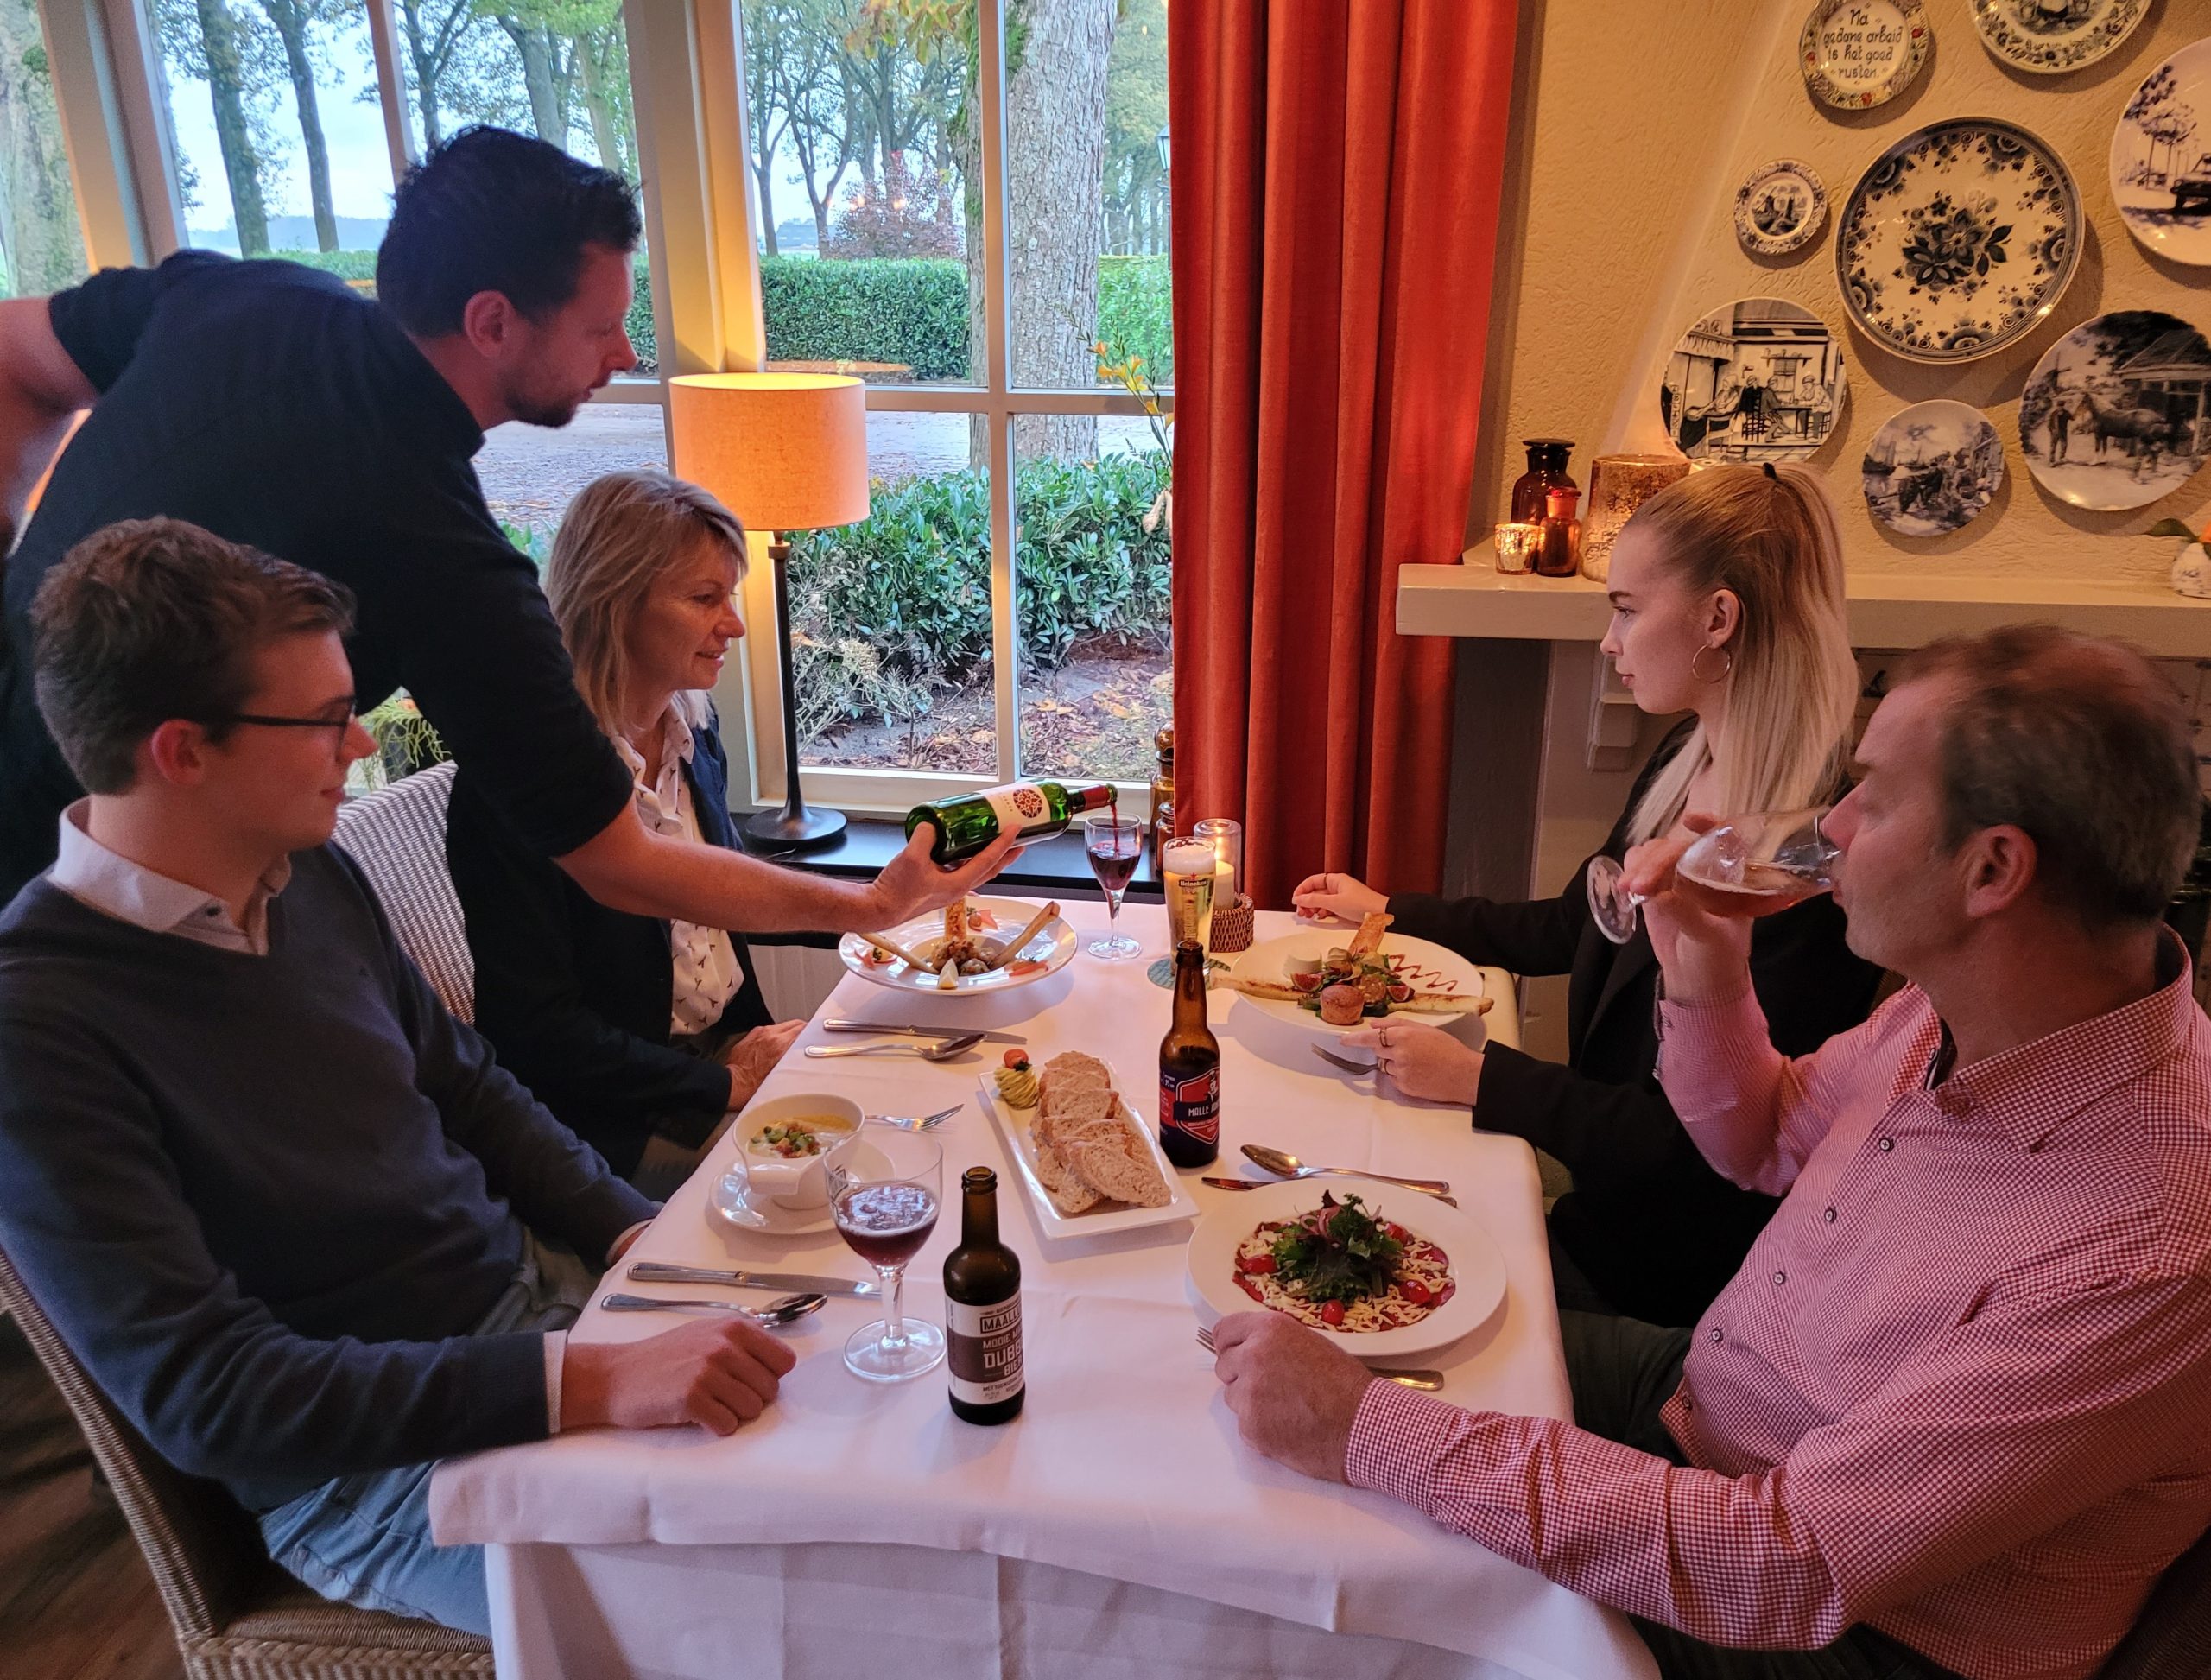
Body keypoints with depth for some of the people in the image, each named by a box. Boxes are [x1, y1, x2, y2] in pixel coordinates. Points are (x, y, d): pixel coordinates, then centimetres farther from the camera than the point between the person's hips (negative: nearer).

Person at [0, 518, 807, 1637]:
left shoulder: (313, 876, 2)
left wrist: (642, 1232, -2)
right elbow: (198, 1392, -24)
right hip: (371, 1458, -7)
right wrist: (588, 1385, -33)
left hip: (537, 1287, 7)